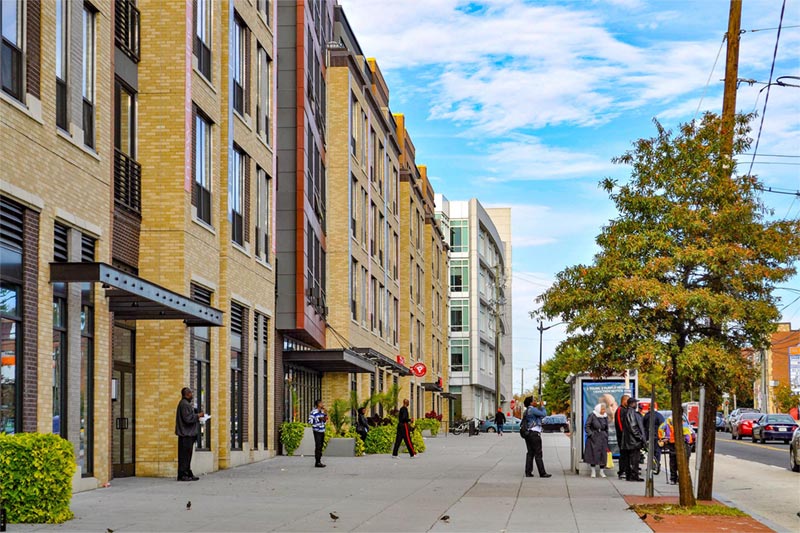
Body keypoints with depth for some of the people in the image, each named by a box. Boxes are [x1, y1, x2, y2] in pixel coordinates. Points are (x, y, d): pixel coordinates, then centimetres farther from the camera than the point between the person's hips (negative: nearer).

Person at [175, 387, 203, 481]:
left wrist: (197, 414, 12)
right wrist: (198, 415, -12)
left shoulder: (186, 403, 17)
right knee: (184, 455, -8)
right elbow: (187, 418, -21)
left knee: (187, 455, 13)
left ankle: (188, 474, 18)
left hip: (188, 434, 11)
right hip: (186, 434, -11)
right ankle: (182, 475, -6)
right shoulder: (184, 404, -16)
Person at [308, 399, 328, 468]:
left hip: (322, 431, 8)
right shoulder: (313, 412, -11)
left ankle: (319, 462, 13)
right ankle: (317, 462, -8)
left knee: (320, 447, 8)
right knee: (318, 446, -10)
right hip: (317, 431, -8)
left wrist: (325, 419, 2)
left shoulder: (322, 412, 12)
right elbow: (310, 421, -16)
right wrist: (319, 419, -21)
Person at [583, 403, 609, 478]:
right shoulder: (592, 416, -6)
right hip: (593, 438, -4)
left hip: (602, 438, 4)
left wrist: (606, 437, 10)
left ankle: (601, 471, 11)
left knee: (603, 454, 2)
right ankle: (593, 471, 7)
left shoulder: (605, 417, 8)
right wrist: (590, 434, -12)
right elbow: (586, 426, -4)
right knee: (593, 454, -2)